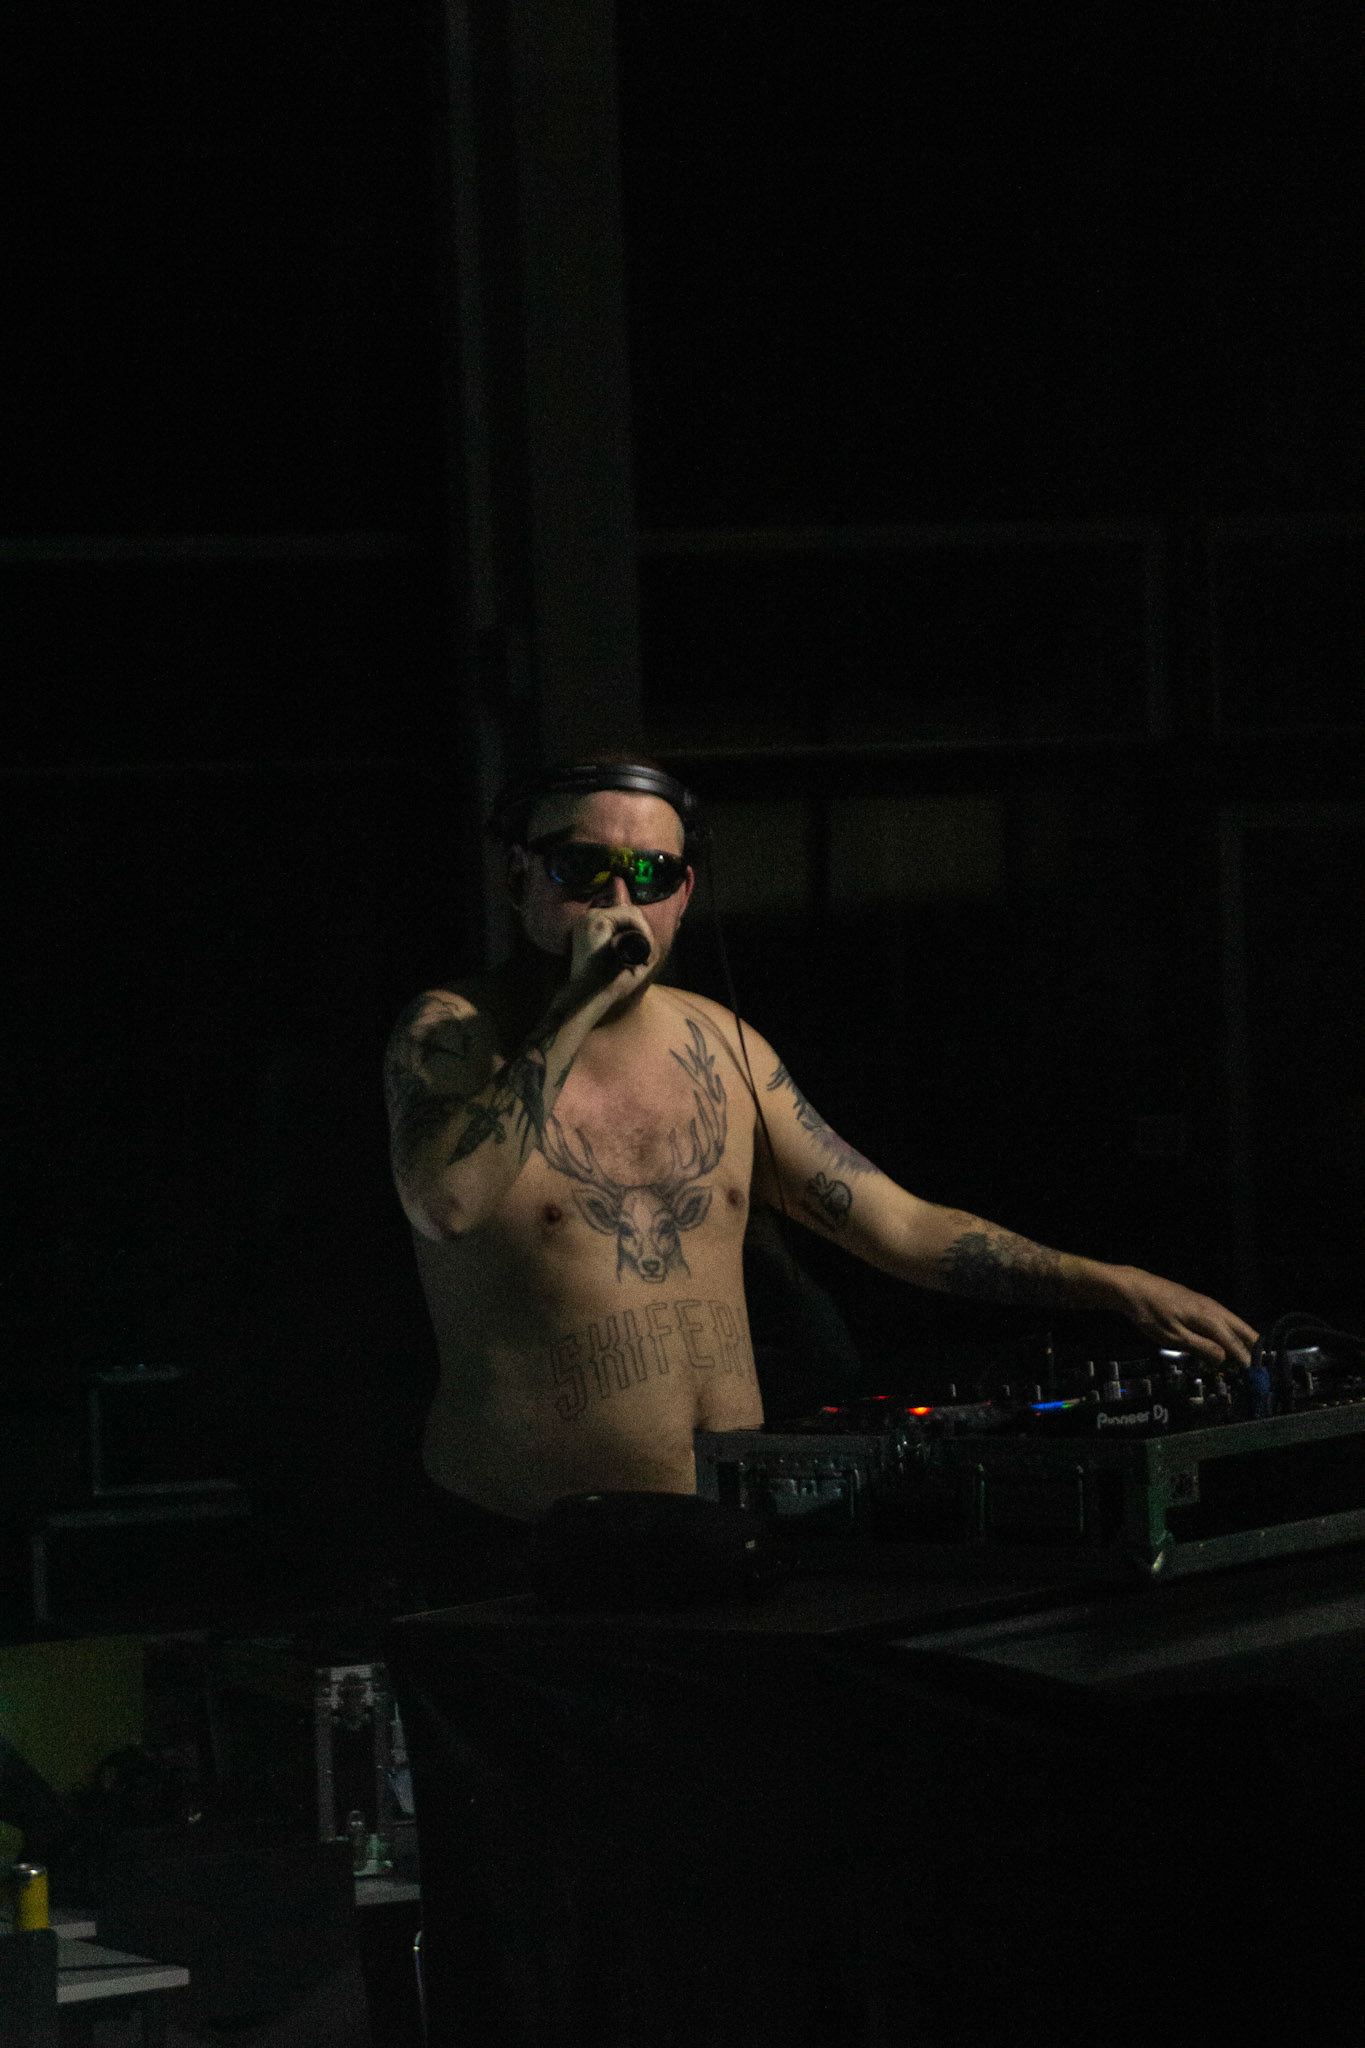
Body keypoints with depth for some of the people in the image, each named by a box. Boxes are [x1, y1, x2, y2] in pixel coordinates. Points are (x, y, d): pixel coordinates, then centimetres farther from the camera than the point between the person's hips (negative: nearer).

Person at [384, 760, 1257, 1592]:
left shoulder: (719, 1045, 13)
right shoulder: (452, 1033, -3)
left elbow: (900, 1224, 17)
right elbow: (447, 1203, -25)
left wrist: (1116, 1287, 10)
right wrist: (578, 1006, -19)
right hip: (526, 1552, -5)